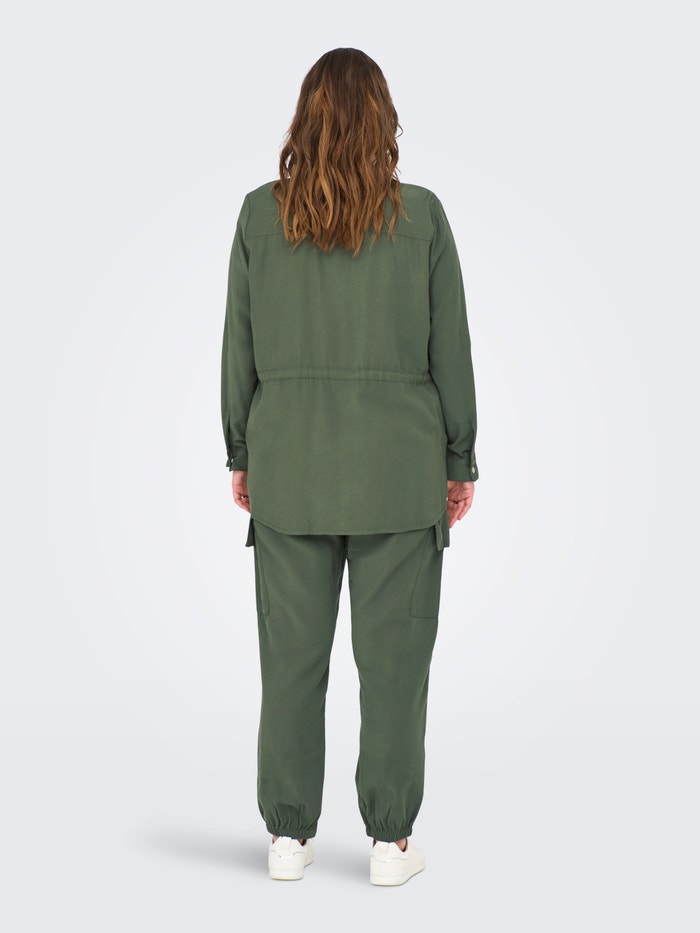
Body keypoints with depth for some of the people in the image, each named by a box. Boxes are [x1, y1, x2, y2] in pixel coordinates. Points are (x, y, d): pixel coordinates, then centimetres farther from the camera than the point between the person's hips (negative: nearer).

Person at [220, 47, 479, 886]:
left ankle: (289, 836, 18)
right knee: (393, 658, 5)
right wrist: (460, 462, 7)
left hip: (289, 465, 2)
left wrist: (241, 456, 11)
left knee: (291, 657, 9)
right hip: (399, 468, -1)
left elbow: (239, 343, 2)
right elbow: (450, 349, -2)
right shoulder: (421, 215, -4)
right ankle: (390, 842, 12)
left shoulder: (261, 214, -1)